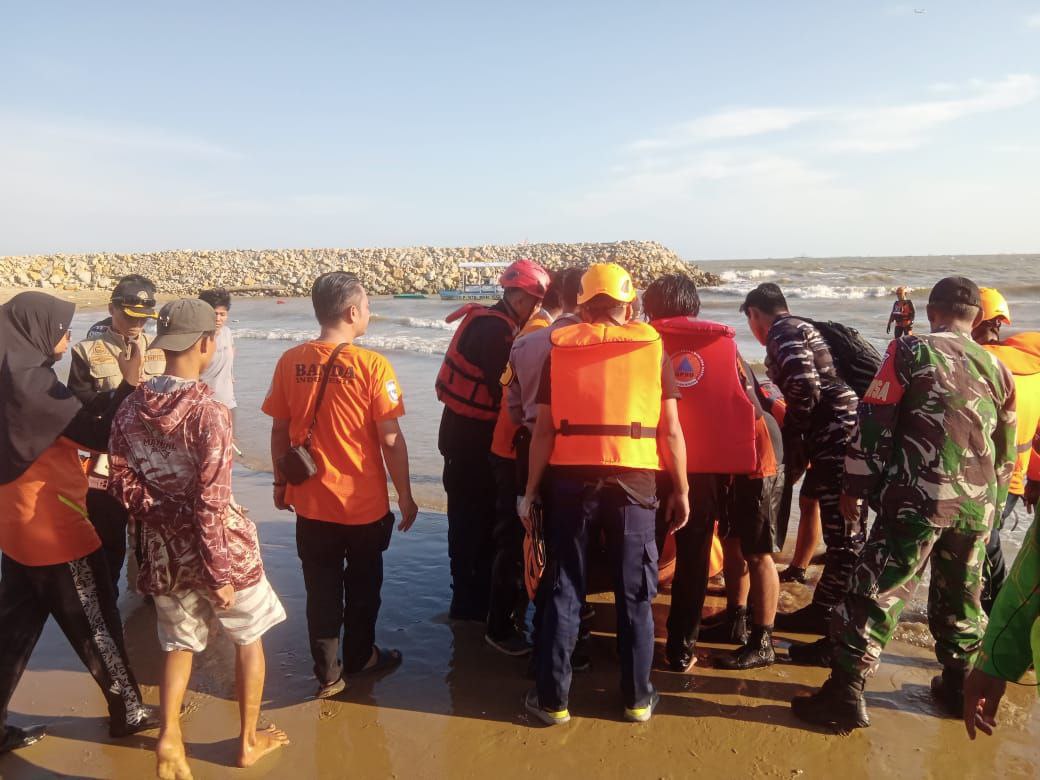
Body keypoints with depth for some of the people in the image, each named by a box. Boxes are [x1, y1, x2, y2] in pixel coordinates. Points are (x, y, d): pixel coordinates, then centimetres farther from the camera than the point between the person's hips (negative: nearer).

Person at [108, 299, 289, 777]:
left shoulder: (132, 406, -5)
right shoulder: (208, 411, -23)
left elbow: (120, 482, -1)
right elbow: (212, 503, -21)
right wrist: (221, 573, -15)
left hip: (165, 548, 5)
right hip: (216, 543, -5)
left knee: (179, 645, 24)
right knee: (249, 637, 17)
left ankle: (170, 741, 21)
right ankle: (249, 740, 30)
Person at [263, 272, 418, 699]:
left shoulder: (290, 362, -6)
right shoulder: (372, 365, -17)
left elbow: (279, 431, 1)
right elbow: (391, 440, -15)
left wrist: (280, 481, 16)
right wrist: (405, 495, -4)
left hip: (311, 502, 3)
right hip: (365, 503, -2)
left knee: (321, 589, 15)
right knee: (363, 585, 19)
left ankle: (328, 673, 25)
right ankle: (359, 656, 37)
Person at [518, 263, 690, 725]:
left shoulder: (559, 348, 5)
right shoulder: (652, 346, 3)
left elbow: (544, 429, 1)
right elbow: (671, 430, 2)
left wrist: (531, 489, 7)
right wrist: (681, 489, 10)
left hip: (571, 478, 1)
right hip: (633, 479, 0)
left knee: (563, 591, 11)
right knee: (634, 594, 13)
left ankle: (552, 699, 19)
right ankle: (637, 698, 25)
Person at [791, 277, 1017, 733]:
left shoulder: (911, 350, -4)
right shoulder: (998, 370, 12)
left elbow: (875, 424, -9)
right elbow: (1006, 452, 19)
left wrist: (854, 487, -2)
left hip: (917, 498, -5)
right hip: (977, 505, 6)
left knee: (877, 593, -3)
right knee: (960, 598, 21)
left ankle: (846, 694, -2)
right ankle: (957, 687, 35)